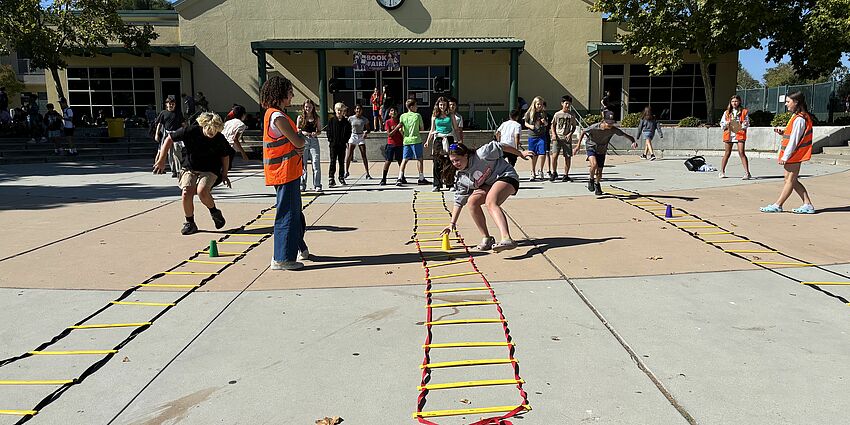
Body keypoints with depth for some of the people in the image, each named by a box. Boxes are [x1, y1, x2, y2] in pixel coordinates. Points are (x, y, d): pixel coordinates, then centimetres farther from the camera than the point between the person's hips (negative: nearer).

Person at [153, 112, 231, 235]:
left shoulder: (220, 139, -13)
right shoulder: (191, 131, -16)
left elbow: (225, 156, 7)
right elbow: (169, 139, -3)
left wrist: (224, 174, 9)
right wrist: (162, 160, -4)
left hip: (209, 170, -1)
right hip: (190, 168, 1)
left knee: (202, 191, -28)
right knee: (187, 193, -19)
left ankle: (214, 212, 1)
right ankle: (190, 223, 2)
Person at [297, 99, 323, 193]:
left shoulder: (316, 118, 11)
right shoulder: (300, 117, 8)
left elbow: (319, 130, 13)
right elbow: (297, 130, 8)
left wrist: (316, 133, -8)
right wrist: (302, 132, -12)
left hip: (314, 141, 0)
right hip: (303, 141, 0)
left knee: (316, 163, -7)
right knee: (302, 164, 1)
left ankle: (317, 185, -3)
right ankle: (302, 185, 9)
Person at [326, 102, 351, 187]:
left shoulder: (346, 122, 5)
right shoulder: (331, 120, 2)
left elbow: (348, 132, 7)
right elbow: (329, 131, 3)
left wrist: (347, 142, 0)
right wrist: (329, 141, -4)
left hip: (342, 144, 2)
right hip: (333, 144, -2)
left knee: (342, 162, 10)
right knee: (333, 161, -5)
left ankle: (342, 178, 20)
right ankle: (331, 179, -5)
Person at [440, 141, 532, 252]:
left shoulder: (481, 155, -22)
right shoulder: (460, 177, -4)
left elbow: (499, 147, -10)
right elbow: (459, 201, 1)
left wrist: (520, 153, 1)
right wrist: (452, 223, -3)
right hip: (488, 185, 7)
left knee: (490, 202, -34)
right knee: (472, 201, -20)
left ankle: (507, 239, -55)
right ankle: (486, 238, -8)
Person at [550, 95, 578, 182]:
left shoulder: (571, 115, 6)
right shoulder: (557, 114, 3)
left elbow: (574, 126, 12)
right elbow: (553, 125, 10)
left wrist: (570, 134, -5)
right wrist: (553, 134, -5)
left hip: (567, 138, 1)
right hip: (558, 138, -1)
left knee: (568, 157, 1)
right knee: (554, 155, -14)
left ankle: (566, 175, 12)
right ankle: (554, 173, 4)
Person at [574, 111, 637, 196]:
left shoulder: (613, 130, -20)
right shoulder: (594, 127, -27)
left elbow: (625, 135, -15)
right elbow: (583, 132, -11)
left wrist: (633, 141, -35)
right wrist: (578, 146, -11)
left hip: (602, 150, 3)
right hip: (591, 147, -3)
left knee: (599, 171, 7)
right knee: (594, 165, -29)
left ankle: (597, 184, 38)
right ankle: (591, 179, 1)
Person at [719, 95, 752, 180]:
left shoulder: (744, 111, 8)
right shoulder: (727, 112, 14)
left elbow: (747, 123, 5)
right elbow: (722, 123, 13)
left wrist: (744, 125, -16)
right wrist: (726, 124, -8)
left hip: (740, 134, -3)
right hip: (729, 134, 3)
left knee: (741, 153, -12)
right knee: (727, 153, 10)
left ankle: (747, 172, -13)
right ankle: (722, 171, 20)